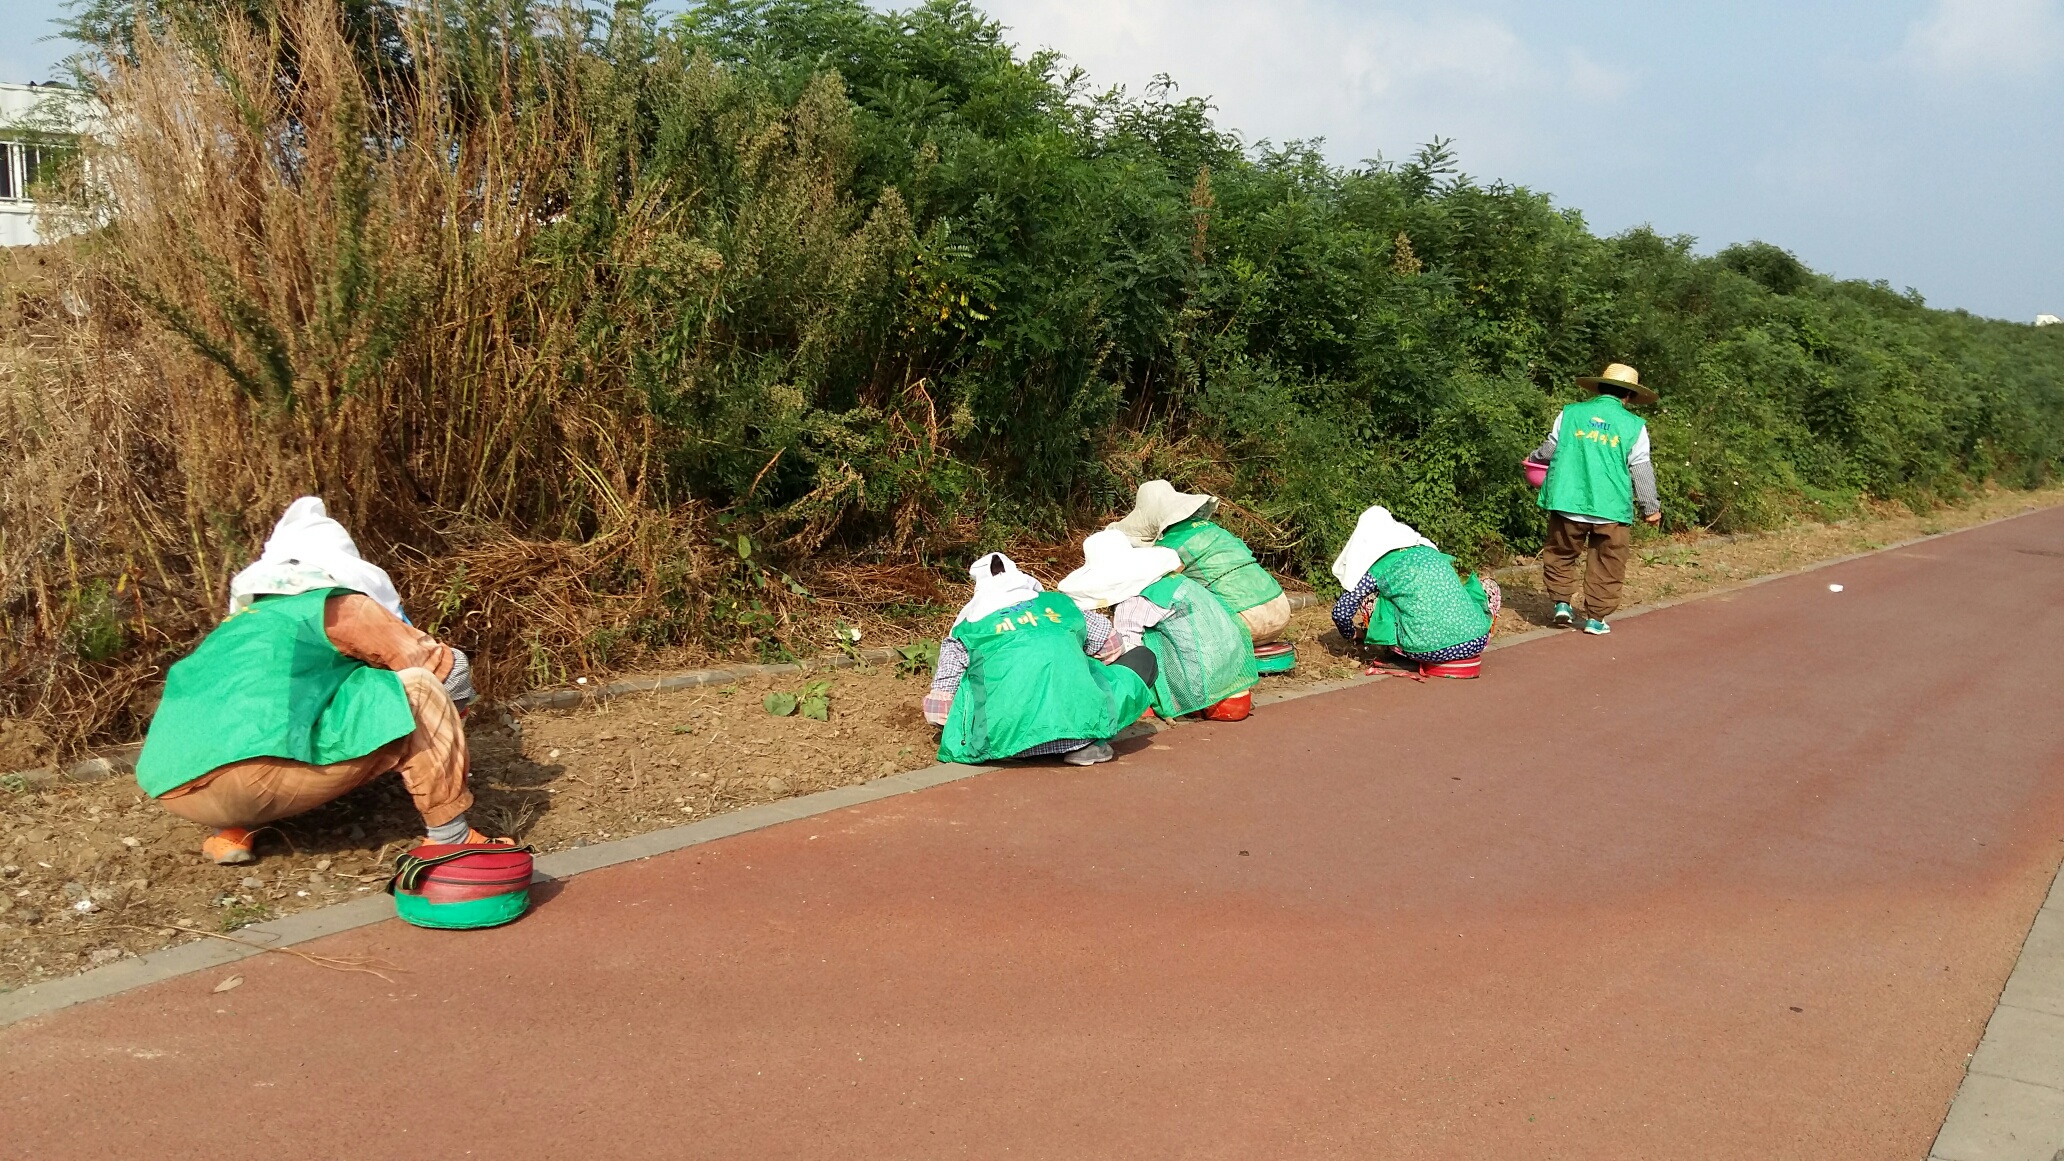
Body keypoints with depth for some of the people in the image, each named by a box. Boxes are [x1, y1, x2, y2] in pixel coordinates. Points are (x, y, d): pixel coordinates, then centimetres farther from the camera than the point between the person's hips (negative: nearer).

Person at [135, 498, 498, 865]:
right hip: (255, 774, -7)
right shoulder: (336, 606, 14)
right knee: (418, 691, 2)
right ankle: (451, 839, 5)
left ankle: (230, 831, 17)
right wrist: (440, 723, 39)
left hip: (171, 789, 8)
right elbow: (448, 670, 18)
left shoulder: (240, 623, 33)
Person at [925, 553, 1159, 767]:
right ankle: (1085, 742, 3)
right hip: (1081, 720, -1)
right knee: (1143, 657, 23)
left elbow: (937, 711, 13)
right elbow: (1111, 646, 28)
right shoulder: (1057, 603, 24)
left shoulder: (966, 629, 20)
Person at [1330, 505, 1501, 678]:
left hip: (1425, 650, -3)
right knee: (1490, 586, 32)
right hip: (1476, 642, 3)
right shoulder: (1428, 550, 19)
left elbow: (1340, 611, 6)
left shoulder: (1379, 568, 6)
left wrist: (1350, 635, 28)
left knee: (1368, 600, 19)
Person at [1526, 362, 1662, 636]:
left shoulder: (1570, 413, 3)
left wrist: (1533, 457, 34)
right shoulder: (1634, 426, 1)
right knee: (1605, 565, 11)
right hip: (1611, 508, -1)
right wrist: (1650, 508, 12)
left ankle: (1561, 603, 14)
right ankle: (1596, 617, 13)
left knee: (1561, 555, 20)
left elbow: (1550, 448, 11)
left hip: (1567, 502, 1)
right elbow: (1641, 470, 2)